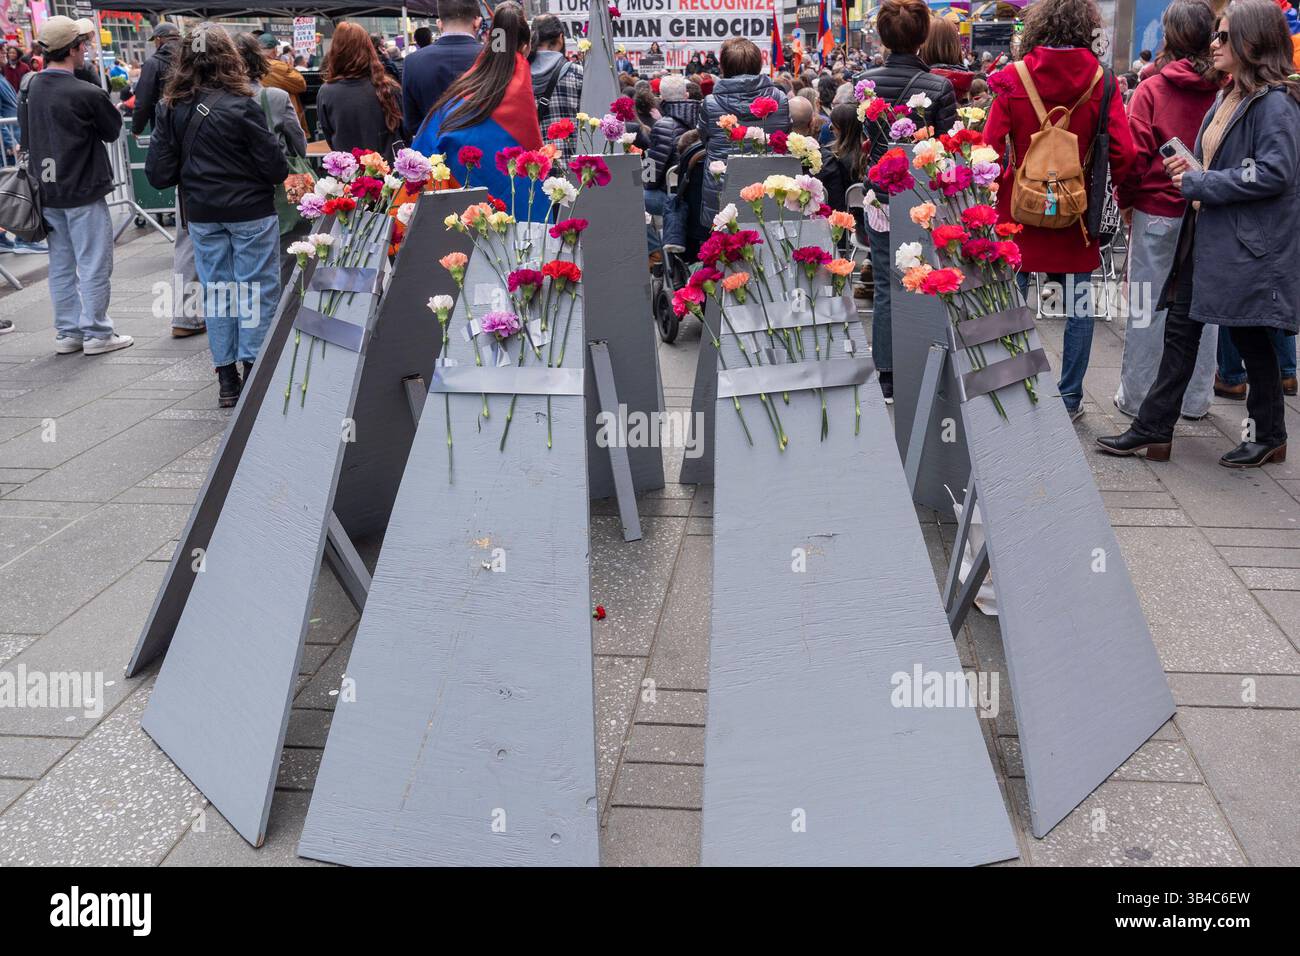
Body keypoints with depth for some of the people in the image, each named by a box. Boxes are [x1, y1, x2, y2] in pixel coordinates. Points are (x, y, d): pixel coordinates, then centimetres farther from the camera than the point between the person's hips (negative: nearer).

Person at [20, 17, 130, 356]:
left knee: (61, 265, 13)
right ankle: (96, 334, 6)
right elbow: (113, 130, -4)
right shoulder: (87, 94, -19)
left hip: (46, 191, 7)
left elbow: (26, 134, 13)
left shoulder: (28, 87, 4)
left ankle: (67, 332, 19)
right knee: (94, 265, 2)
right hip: (84, 192, -7)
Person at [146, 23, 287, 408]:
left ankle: (226, 379, 16)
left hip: (201, 213, 4)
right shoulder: (241, 107, -16)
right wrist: (276, 176, 9)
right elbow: (275, 165, -13)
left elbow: (158, 173, -2)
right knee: (255, 288, 5)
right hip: (250, 210, -4)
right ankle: (254, 369, 5)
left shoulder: (171, 109, -3)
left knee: (215, 288, 12)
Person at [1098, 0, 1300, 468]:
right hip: (1206, 236, 9)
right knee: (1180, 330, 8)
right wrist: (1193, 169, 2)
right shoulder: (1228, 97, 13)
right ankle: (1153, 429, 15)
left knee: (1250, 338, 4)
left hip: (1246, 244, -9)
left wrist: (1201, 183, -18)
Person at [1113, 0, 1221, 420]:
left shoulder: (1152, 90, -8)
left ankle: (1136, 397, 14)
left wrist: (1124, 200, 5)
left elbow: (1136, 154, -9)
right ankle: (1195, 400, 19)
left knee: (1148, 305, 7)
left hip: (1156, 210, -2)